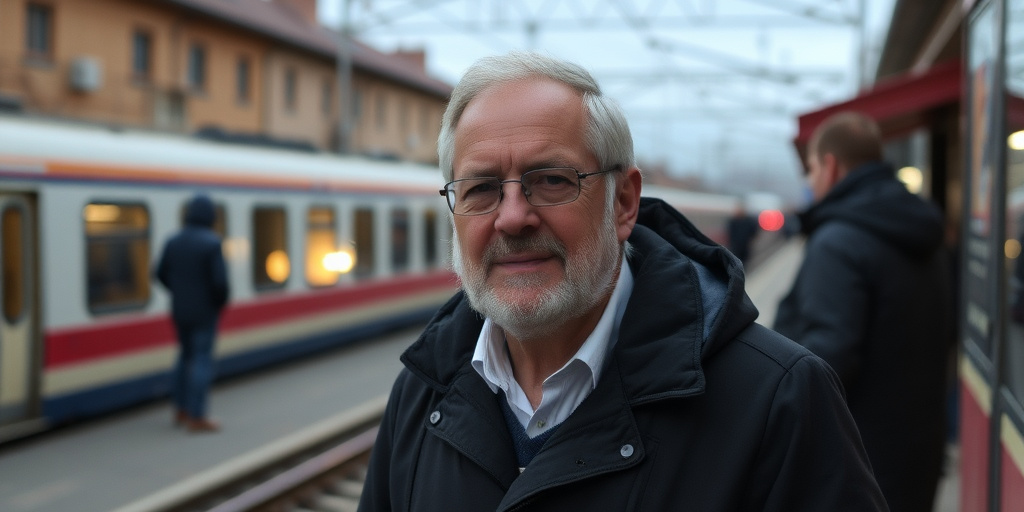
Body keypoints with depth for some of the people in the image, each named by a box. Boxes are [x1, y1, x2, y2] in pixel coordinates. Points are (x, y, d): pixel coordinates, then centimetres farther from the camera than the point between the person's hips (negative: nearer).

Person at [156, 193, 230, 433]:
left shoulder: (173, 242, 1)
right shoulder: (212, 243, -17)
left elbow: (162, 273, 5)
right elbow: (220, 280, -21)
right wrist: (221, 302, -3)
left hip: (180, 311, 6)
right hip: (204, 312, -6)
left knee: (186, 355, 20)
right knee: (202, 361, -1)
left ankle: (181, 409, 25)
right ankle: (196, 417, 0)